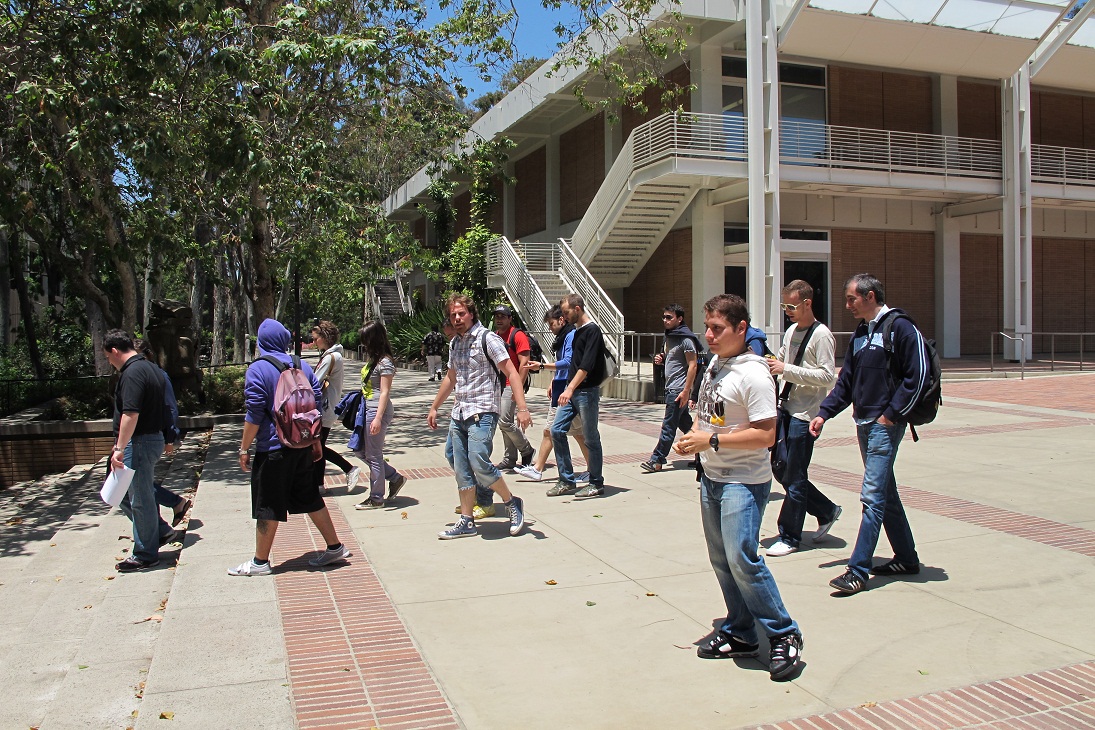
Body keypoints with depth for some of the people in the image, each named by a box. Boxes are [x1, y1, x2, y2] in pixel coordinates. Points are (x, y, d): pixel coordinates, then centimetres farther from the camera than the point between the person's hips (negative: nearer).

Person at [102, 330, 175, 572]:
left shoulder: (132, 373, -17)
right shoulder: (151, 368, 15)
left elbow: (130, 414, -26)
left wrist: (120, 448, -25)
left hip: (139, 443, -10)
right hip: (153, 438, 10)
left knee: (140, 499, 0)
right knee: (124, 492, 19)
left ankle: (145, 555, 10)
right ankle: (161, 530, 23)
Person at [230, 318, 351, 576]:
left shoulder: (258, 369, -11)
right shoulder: (303, 366, 6)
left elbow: (254, 415, -15)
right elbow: (317, 403, 10)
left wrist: (244, 449, -7)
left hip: (273, 449, -6)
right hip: (302, 446, 6)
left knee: (267, 506, 3)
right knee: (310, 499, 15)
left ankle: (260, 562, 13)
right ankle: (335, 548, 20)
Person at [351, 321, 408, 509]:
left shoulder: (385, 362, -14)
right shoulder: (373, 359, 14)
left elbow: (385, 392, -18)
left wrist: (378, 418, -22)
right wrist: (362, 410, 18)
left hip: (378, 410, -10)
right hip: (367, 409, 10)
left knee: (373, 455, -1)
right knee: (359, 450, 14)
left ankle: (376, 498, 11)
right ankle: (395, 478, 22)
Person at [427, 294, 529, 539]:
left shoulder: (487, 338, -8)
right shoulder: (455, 343, 15)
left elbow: (511, 373, -13)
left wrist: (522, 408, -23)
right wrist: (434, 408, 32)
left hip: (483, 412, -7)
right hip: (459, 413, 8)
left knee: (479, 463, -18)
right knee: (462, 470, 7)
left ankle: (512, 503, 4)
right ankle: (466, 522, 14)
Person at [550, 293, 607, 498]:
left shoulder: (593, 331, -12)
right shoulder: (577, 331, 15)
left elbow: (587, 365, -22)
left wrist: (570, 388, -28)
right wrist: (569, 388, 19)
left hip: (587, 392, -9)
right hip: (571, 391, 9)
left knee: (591, 437, 0)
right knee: (557, 430, 4)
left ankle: (596, 483, 12)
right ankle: (567, 481, 11)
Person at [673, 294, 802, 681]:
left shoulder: (753, 374, -17)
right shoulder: (715, 364, 9)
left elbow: (766, 435, -22)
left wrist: (712, 441, -21)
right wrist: (693, 435, 2)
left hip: (744, 481, -8)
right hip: (711, 476, 9)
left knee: (741, 557, -13)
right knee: (721, 559, 12)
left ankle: (784, 635, 4)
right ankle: (740, 634, 25)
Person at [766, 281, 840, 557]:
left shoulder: (822, 335, -12)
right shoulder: (791, 331, 14)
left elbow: (828, 376, -20)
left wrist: (787, 369, -22)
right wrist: (770, 366, 4)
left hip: (805, 415, -8)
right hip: (787, 410, 9)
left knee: (794, 478, -2)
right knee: (783, 470, 12)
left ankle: (789, 537, 10)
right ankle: (827, 511, 29)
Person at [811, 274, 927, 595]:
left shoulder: (901, 328, -11)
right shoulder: (860, 333, 15)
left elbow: (917, 375, -15)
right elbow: (846, 381, 17)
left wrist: (892, 414, -15)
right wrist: (824, 413, 7)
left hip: (885, 424, -9)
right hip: (864, 424, 9)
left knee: (872, 495, -10)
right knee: (886, 493, 15)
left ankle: (858, 569, -7)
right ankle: (906, 558, 28)